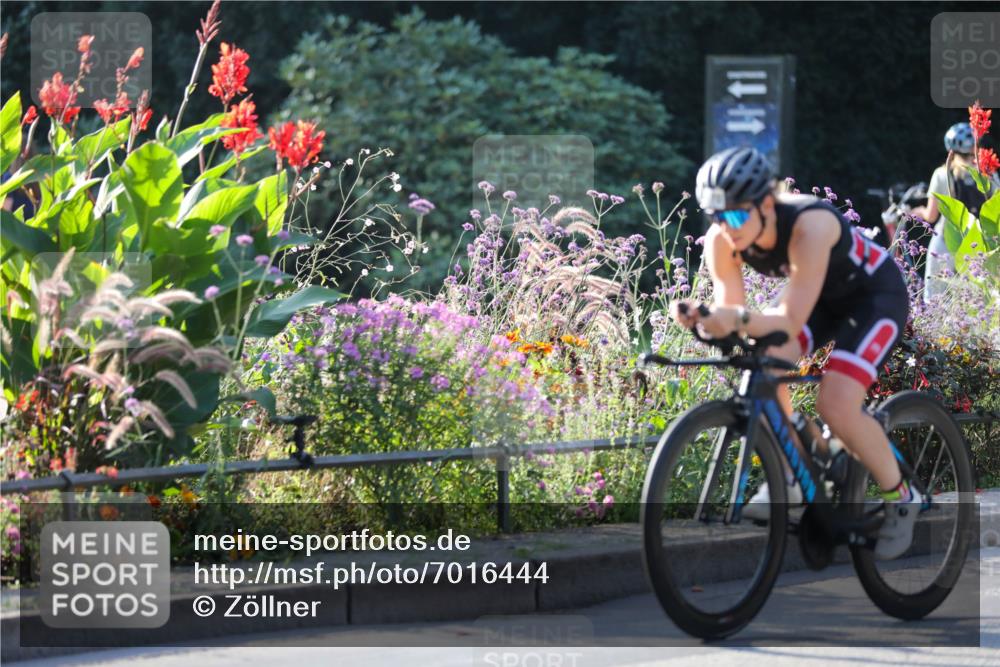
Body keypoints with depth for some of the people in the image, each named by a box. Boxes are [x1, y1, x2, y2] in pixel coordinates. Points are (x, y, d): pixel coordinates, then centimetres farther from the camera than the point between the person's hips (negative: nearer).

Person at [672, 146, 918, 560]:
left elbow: (791, 322, -43)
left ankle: (900, 498, 0)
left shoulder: (809, 225, -39)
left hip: (875, 295, -6)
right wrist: (702, 319, -45)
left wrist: (740, 320, -61)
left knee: (837, 406, -23)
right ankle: (786, 479, -5)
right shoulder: (722, 240, -22)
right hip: (821, 298, 6)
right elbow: (731, 312, -23)